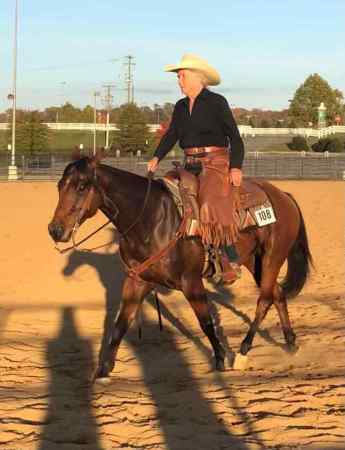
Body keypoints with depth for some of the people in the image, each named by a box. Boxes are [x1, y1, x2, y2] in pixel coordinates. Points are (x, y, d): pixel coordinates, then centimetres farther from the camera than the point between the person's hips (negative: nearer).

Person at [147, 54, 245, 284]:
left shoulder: (217, 102, -6)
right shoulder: (180, 107, 14)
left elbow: (234, 137, -7)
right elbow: (171, 135, 11)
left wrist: (236, 167, -16)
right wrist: (157, 158, -6)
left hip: (216, 163, -8)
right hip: (191, 165, 8)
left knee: (214, 207, -25)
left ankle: (232, 260, -19)